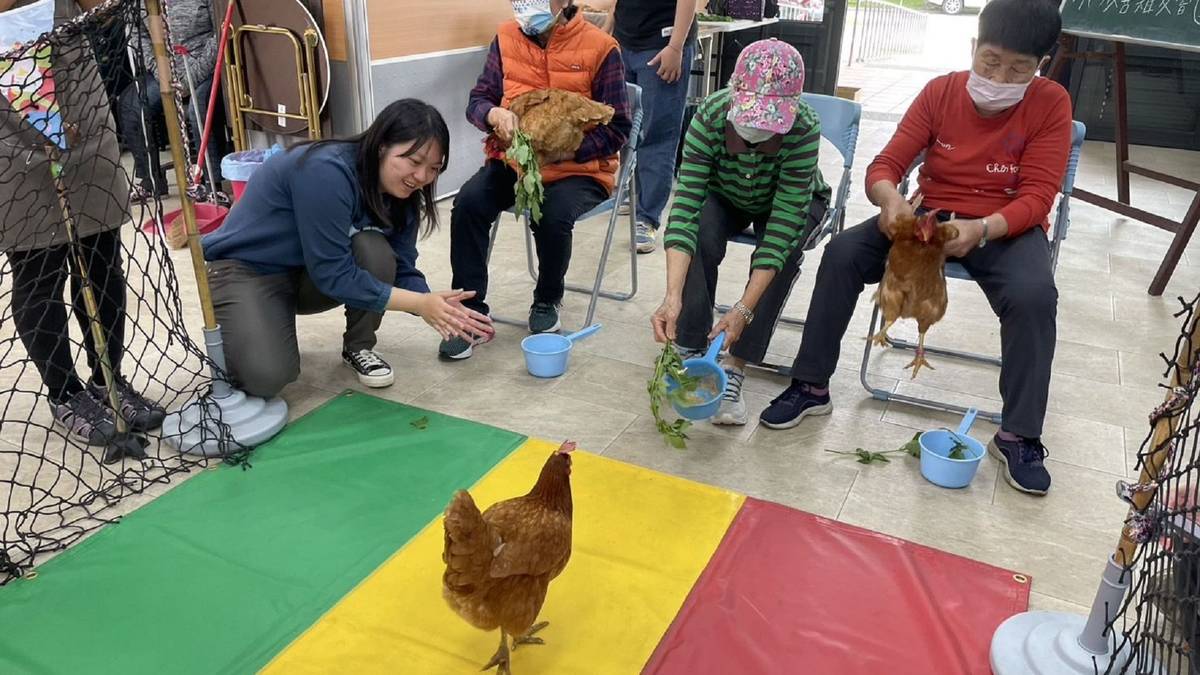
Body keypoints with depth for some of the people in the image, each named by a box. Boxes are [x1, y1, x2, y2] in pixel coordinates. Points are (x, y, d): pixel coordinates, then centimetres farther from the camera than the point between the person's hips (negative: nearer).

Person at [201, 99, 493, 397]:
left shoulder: (400, 192, -10)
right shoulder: (326, 171, -32)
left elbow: (402, 271, -8)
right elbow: (332, 274, -32)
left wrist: (440, 309, -29)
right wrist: (419, 303, -33)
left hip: (310, 275, 6)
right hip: (246, 270, -6)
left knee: (374, 250, -26)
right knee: (268, 376, -28)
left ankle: (359, 348, -3)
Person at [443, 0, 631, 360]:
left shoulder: (600, 47, -9)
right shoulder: (506, 38, 3)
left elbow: (616, 129, -8)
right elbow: (477, 100, 8)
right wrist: (495, 114, -17)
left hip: (578, 168, -3)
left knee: (552, 216, -32)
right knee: (468, 202, -23)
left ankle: (547, 302, 0)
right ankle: (471, 311, -10)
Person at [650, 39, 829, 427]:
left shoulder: (804, 129, -37)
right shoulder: (710, 116, -34)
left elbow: (784, 223, -38)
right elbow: (685, 206, -38)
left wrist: (744, 310, -46)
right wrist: (673, 297, -49)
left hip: (792, 203, -1)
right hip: (725, 197, 1)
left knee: (781, 251, -32)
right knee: (700, 237, -31)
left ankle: (735, 369, -24)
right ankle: (691, 351, -18)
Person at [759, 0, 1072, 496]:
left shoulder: (1050, 103, -10)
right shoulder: (941, 91, -4)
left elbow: (1036, 197, -16)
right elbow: (885, 165, -9)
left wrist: (982, 229, -36)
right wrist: (891, 198, -35)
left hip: (1006, 227, -2)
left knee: (1034, 296, -33)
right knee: (843, 253, -21)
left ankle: (1019, 437, -15)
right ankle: (811, 387, -9)